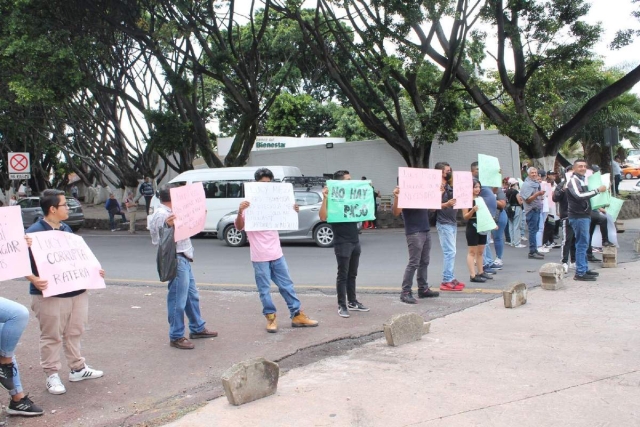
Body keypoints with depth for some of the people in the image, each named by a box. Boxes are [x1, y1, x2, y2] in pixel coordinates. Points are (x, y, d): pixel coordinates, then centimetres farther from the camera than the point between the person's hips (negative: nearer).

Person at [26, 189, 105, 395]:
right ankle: (52, 375, 14)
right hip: (49, 294, -7)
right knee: (51, 336, 3)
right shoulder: (34, 232, -12)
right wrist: (34, 279, -30)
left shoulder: (66, 229, 13)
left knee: (74, 332, 16)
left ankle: (78, 368, 29)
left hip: (76, 290, 7)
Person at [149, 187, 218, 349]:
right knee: (178, 300, -6)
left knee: (192, 295, 19)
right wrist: (168, 225, -39)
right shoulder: (161, 214, -13)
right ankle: (176, 337, 2)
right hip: (176, 259, -11)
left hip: (184, 258, 11)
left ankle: (197, 328, 31)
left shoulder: (170, 213, 18)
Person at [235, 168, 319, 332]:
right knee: (265, 289, 2)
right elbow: (239, 227, -14)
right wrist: (240, 212, -33)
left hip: (276, 253, 5)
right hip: (260, 256, -5)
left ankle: (297, 315, 17)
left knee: (287, 285, 10)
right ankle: (271, 318, 14)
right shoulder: (249, 204, -7)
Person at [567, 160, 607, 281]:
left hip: (585, 215, 10)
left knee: (583, 243, 15)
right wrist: (598, 190, -24)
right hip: (578, 216, -10)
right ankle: (580, 273, -8)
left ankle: (585, 269, 24)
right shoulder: (573, 180, -12)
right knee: (582, 244, -9)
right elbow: (579, 195, -27)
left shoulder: (583, 180, 18)